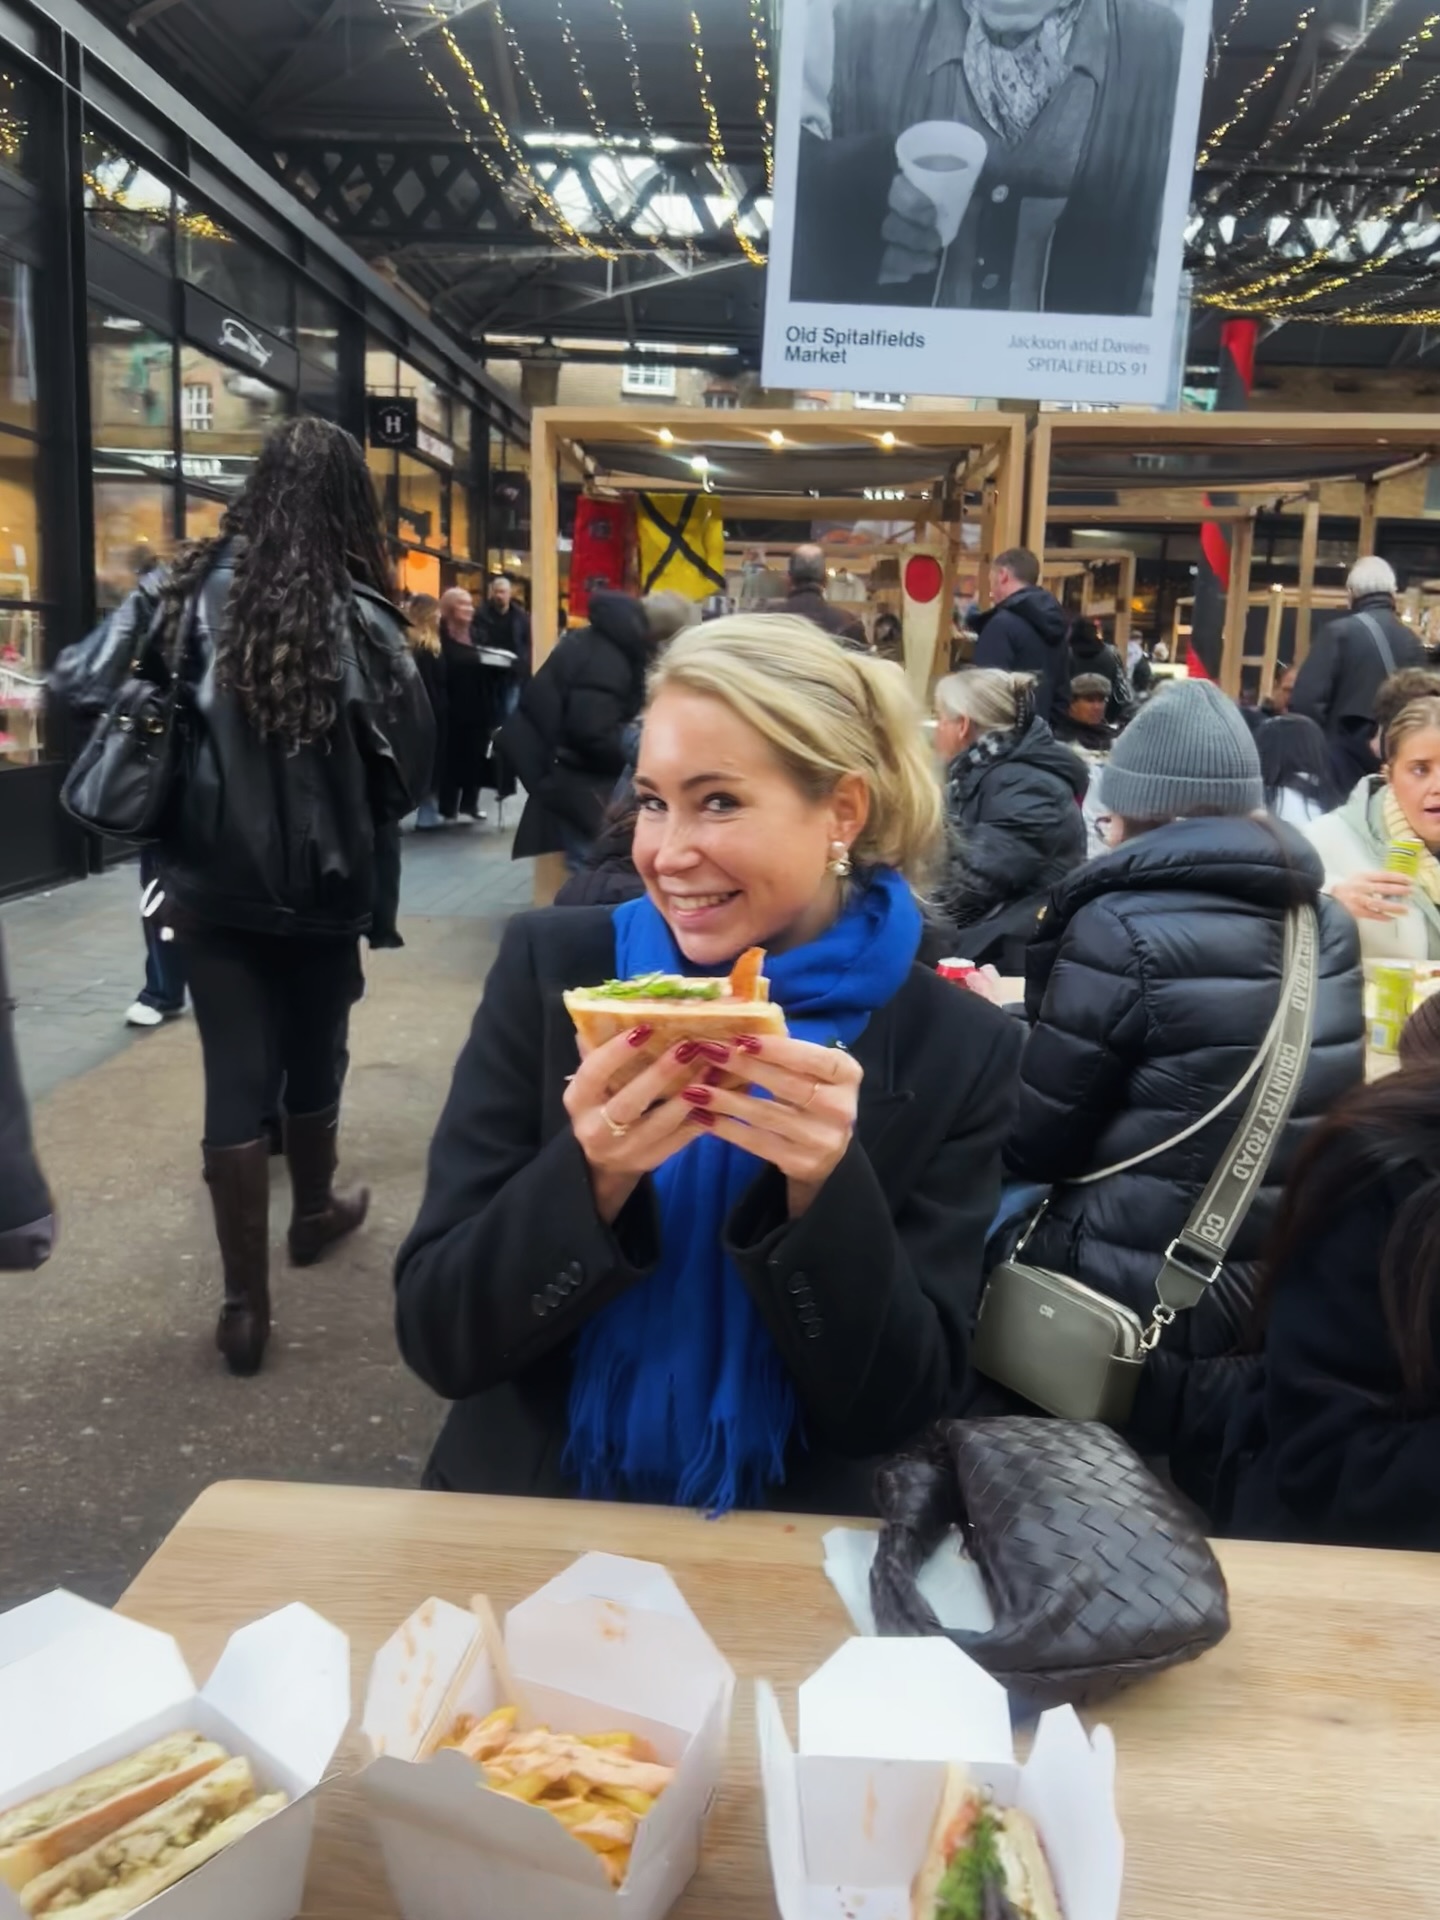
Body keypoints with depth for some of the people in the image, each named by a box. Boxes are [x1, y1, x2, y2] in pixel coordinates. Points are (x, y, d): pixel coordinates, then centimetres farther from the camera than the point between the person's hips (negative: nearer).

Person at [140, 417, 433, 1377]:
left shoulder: (196, 587, -5)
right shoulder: (355, 614, -10)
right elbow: (409, 760, -9)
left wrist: (176, 815, 9)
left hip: (210, 880, 1)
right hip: (321, 885, -1)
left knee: (235, 1078, 4)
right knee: (313, 1057, 20)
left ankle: (245, 1304, 7)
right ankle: (314, 1212, 43)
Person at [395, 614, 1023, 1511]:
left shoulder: (957, 1048, -8)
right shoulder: (551, 967, -7)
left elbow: (896, 1408, -8)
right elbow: (437, 1338, -8)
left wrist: (825, 1187, -23)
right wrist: (592, 1175, -23)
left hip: (780, 1546, 0)